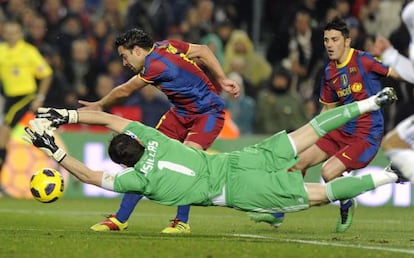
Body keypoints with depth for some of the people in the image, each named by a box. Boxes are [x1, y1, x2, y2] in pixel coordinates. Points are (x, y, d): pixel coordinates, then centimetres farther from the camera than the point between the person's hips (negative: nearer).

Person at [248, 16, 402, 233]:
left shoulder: (364, 61, -14)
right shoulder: (330, 72, 8)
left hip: (367, 135, -7)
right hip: (341, 130, 7)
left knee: (328, 172, -23)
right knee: (300, 160, 0)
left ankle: (346, 207, 8)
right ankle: (278, 213, 13)